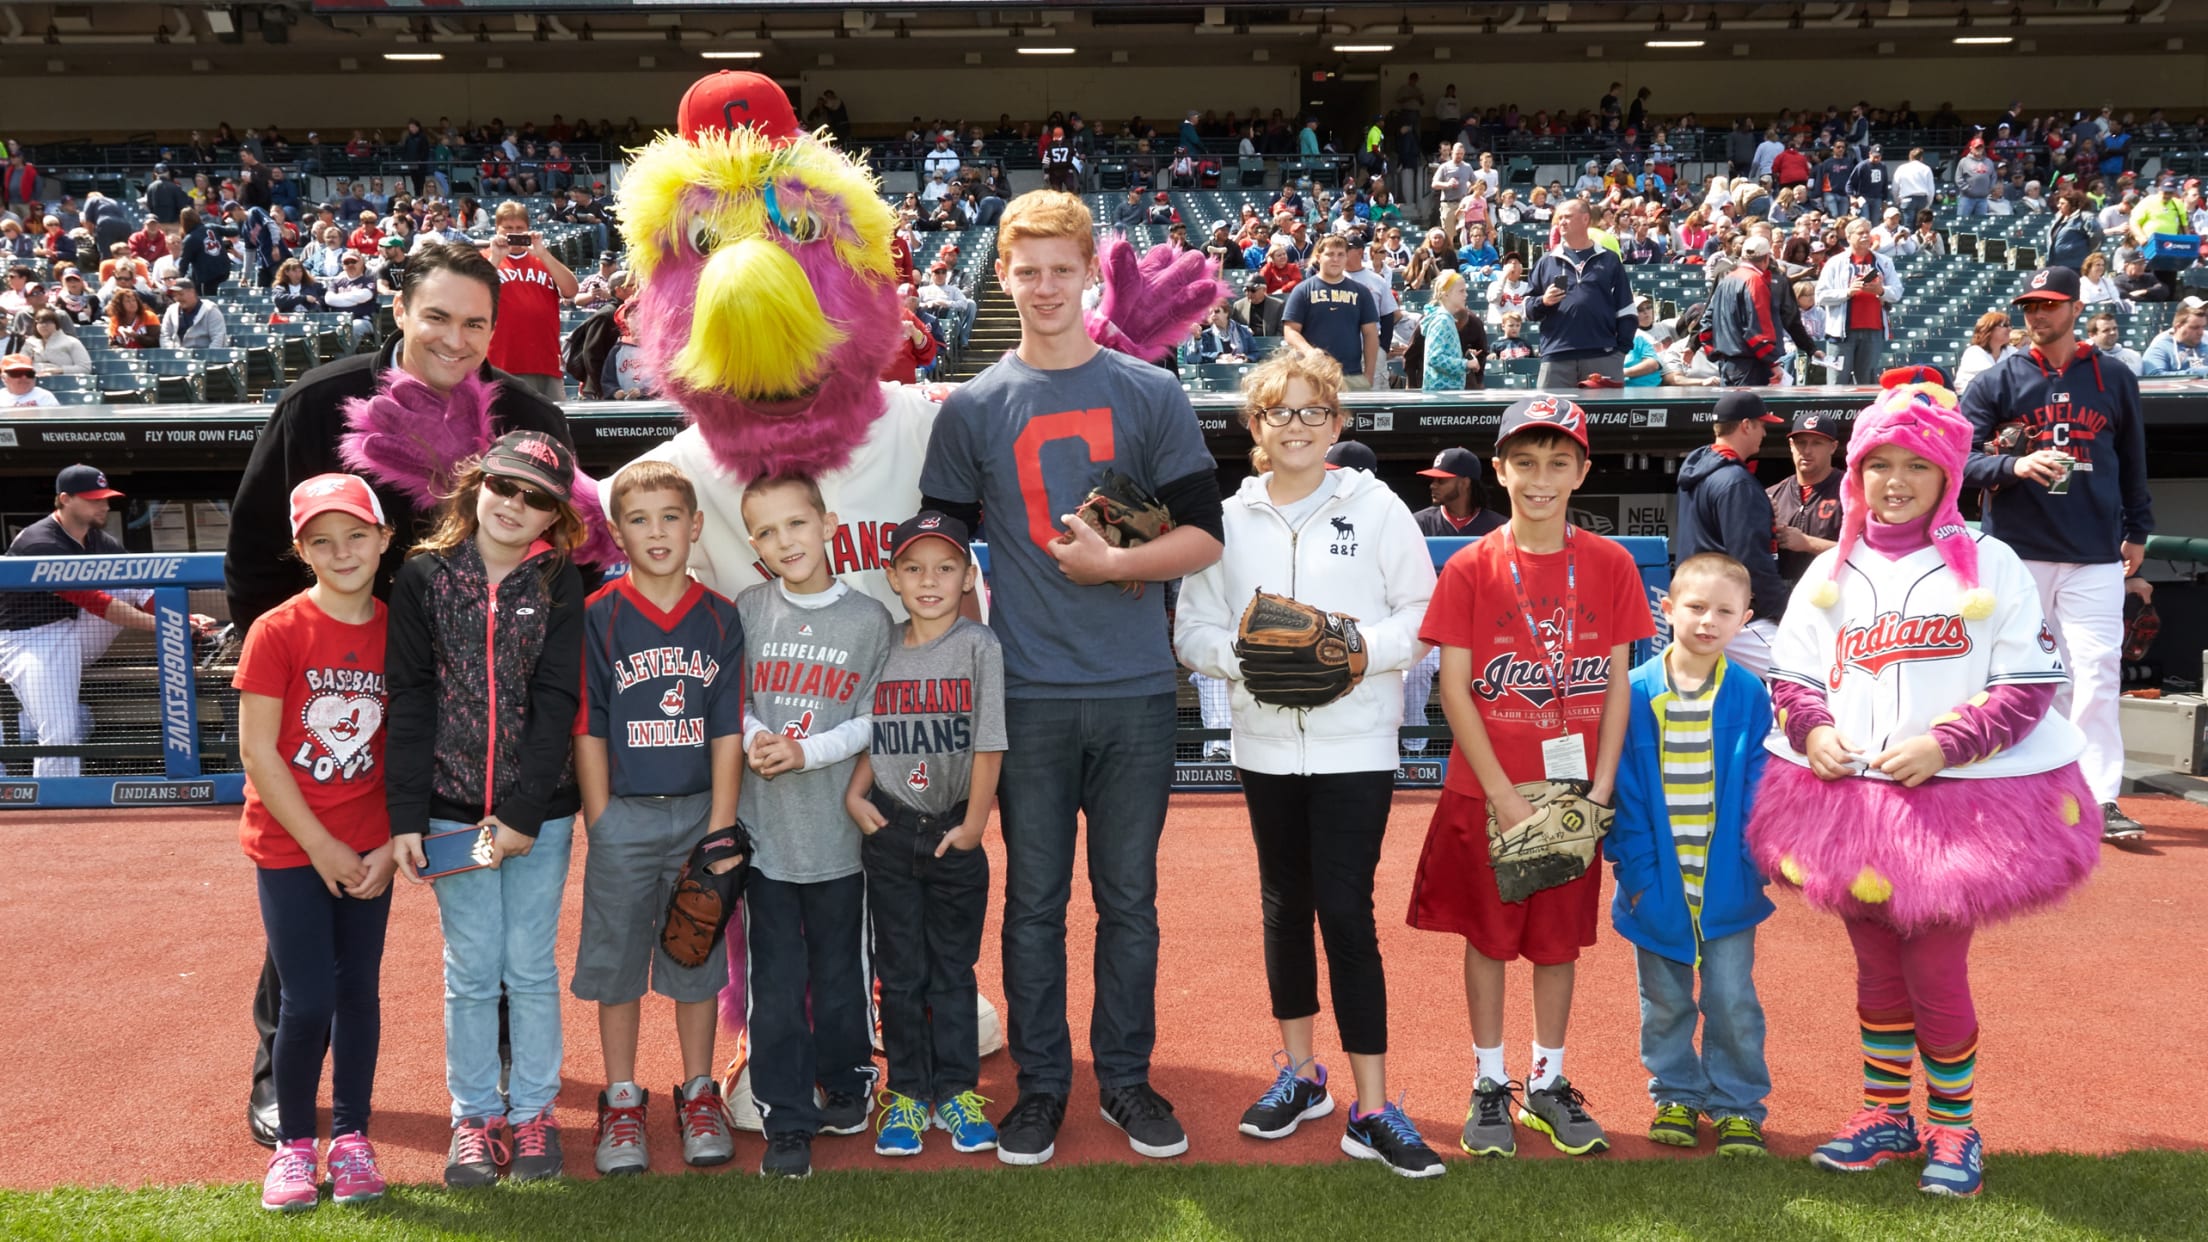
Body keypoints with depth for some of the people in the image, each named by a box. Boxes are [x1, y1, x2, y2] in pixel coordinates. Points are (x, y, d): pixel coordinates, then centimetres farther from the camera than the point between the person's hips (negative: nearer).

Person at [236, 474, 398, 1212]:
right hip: (289, 844, -3)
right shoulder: (278, 632, -10)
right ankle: (293, 1144, 17)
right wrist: (322, 847, -11)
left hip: (368, 850, 3)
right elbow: (257, 752, -11)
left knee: (359, 990, 8)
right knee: (309, 1000, -3)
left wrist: (392, 843, -4)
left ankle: (351, 1138, 22)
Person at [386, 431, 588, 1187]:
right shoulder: (423, 577, 1)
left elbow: (556, 702, -6)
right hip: (451, 808, 1)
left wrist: (524, 814, -12)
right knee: (470, 971, 7)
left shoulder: (560, 586, -1)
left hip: (541, 812, 0)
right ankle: (476, 1116, 20)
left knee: (531, 968, 8)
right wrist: (405, 816, -7)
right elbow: (411, 700, -1)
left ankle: (533, 1110, 21)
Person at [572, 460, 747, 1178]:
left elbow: (728, 732, 1)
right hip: (622, 815, -1)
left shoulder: (720, 620, 1)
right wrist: (602, 825, -8)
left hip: (698, 813, 1)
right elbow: (588, 729, -3)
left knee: (697, 962, 11)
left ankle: (698, 1097, 25)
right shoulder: (599, 617, -3)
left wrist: (720, 830, -4)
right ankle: (621, 1103, 22)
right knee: (617, 965, 8)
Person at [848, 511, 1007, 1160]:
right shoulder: (882, 649, 4)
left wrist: (973, 824, -11)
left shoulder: (979, 646, -8)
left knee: (953, 971, 8)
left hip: (955, 834, -3)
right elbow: (871, 736, 12)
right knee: (899, 973, 9)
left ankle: (955, 1093, 19)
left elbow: (989, 743, -10)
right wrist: (855, 795, -3)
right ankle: (907, 1094, 20)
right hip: (889, 833, 3)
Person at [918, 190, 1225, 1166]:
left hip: (1136, 691, 0)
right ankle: (1041, 1084, 21)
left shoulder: (1152, 395, 5)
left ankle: (1125, 1077, 24)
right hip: (1029, 694, 0)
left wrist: (1115, 562, -12)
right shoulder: (972, 409, 6)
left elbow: (1203, 536, 2)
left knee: (1129, 896, 9)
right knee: (1034, 897, 8)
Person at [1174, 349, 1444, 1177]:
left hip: (1355, 743, -3)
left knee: (1346, 910, -6)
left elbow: (1424, 613, 0)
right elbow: (1193, 629, 4)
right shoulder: (1228, 518, 6)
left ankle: (1373, 1109, 2)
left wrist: (1365, 646, -17)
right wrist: (1243, 656, -15)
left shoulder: (1375, 506, 0)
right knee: (1285, 904, 13)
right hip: (1265, 743, 3)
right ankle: (1300, 1073, 30)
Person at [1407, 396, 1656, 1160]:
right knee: (1489, 934, 9)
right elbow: (1454, 688, -8)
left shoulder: (1609, 565, 0)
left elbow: (1616, 683, 2)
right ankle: (1489, 1085, 23)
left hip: (1571, 789, 2)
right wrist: (1503, 795, -13)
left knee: (1560, 937, 11)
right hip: (1486, 791, -1)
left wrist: (1601, 787, -6)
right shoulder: (1470, 569, -6)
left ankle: (1547, 1083, 26)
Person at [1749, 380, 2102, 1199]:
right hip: (1849, 800, 4)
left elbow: (2029, 686, -5)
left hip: (1960, 802, -3)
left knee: (1935, 969, 2)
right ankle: (1886, 1115, 30)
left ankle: (1953, 1127, 22)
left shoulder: (1988, 566, -3)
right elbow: (1790, 677, 12)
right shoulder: (1832, 573, 8)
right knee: (1877, 967, 14)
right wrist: (1813, 729, -8)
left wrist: (1946, 742, -16)